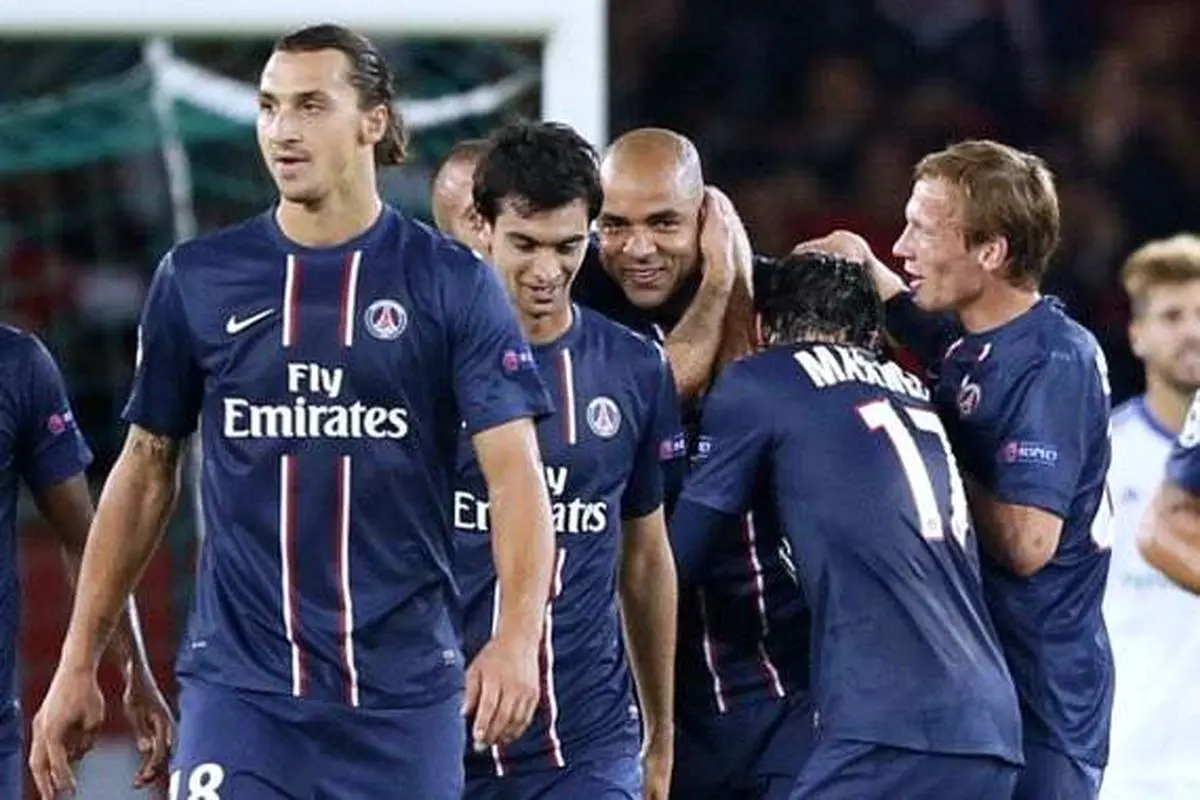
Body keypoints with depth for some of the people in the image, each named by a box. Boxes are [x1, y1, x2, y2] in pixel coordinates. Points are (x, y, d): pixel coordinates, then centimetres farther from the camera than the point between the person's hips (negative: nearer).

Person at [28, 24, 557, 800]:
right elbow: (146, 470, 12)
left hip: (403, 693, -1)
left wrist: (517, 635, -25)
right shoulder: (197, 279, 4)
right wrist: (79, 661, 9)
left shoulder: (454, 285, -1)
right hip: (239, 685, 1)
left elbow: (515, 473, -8)